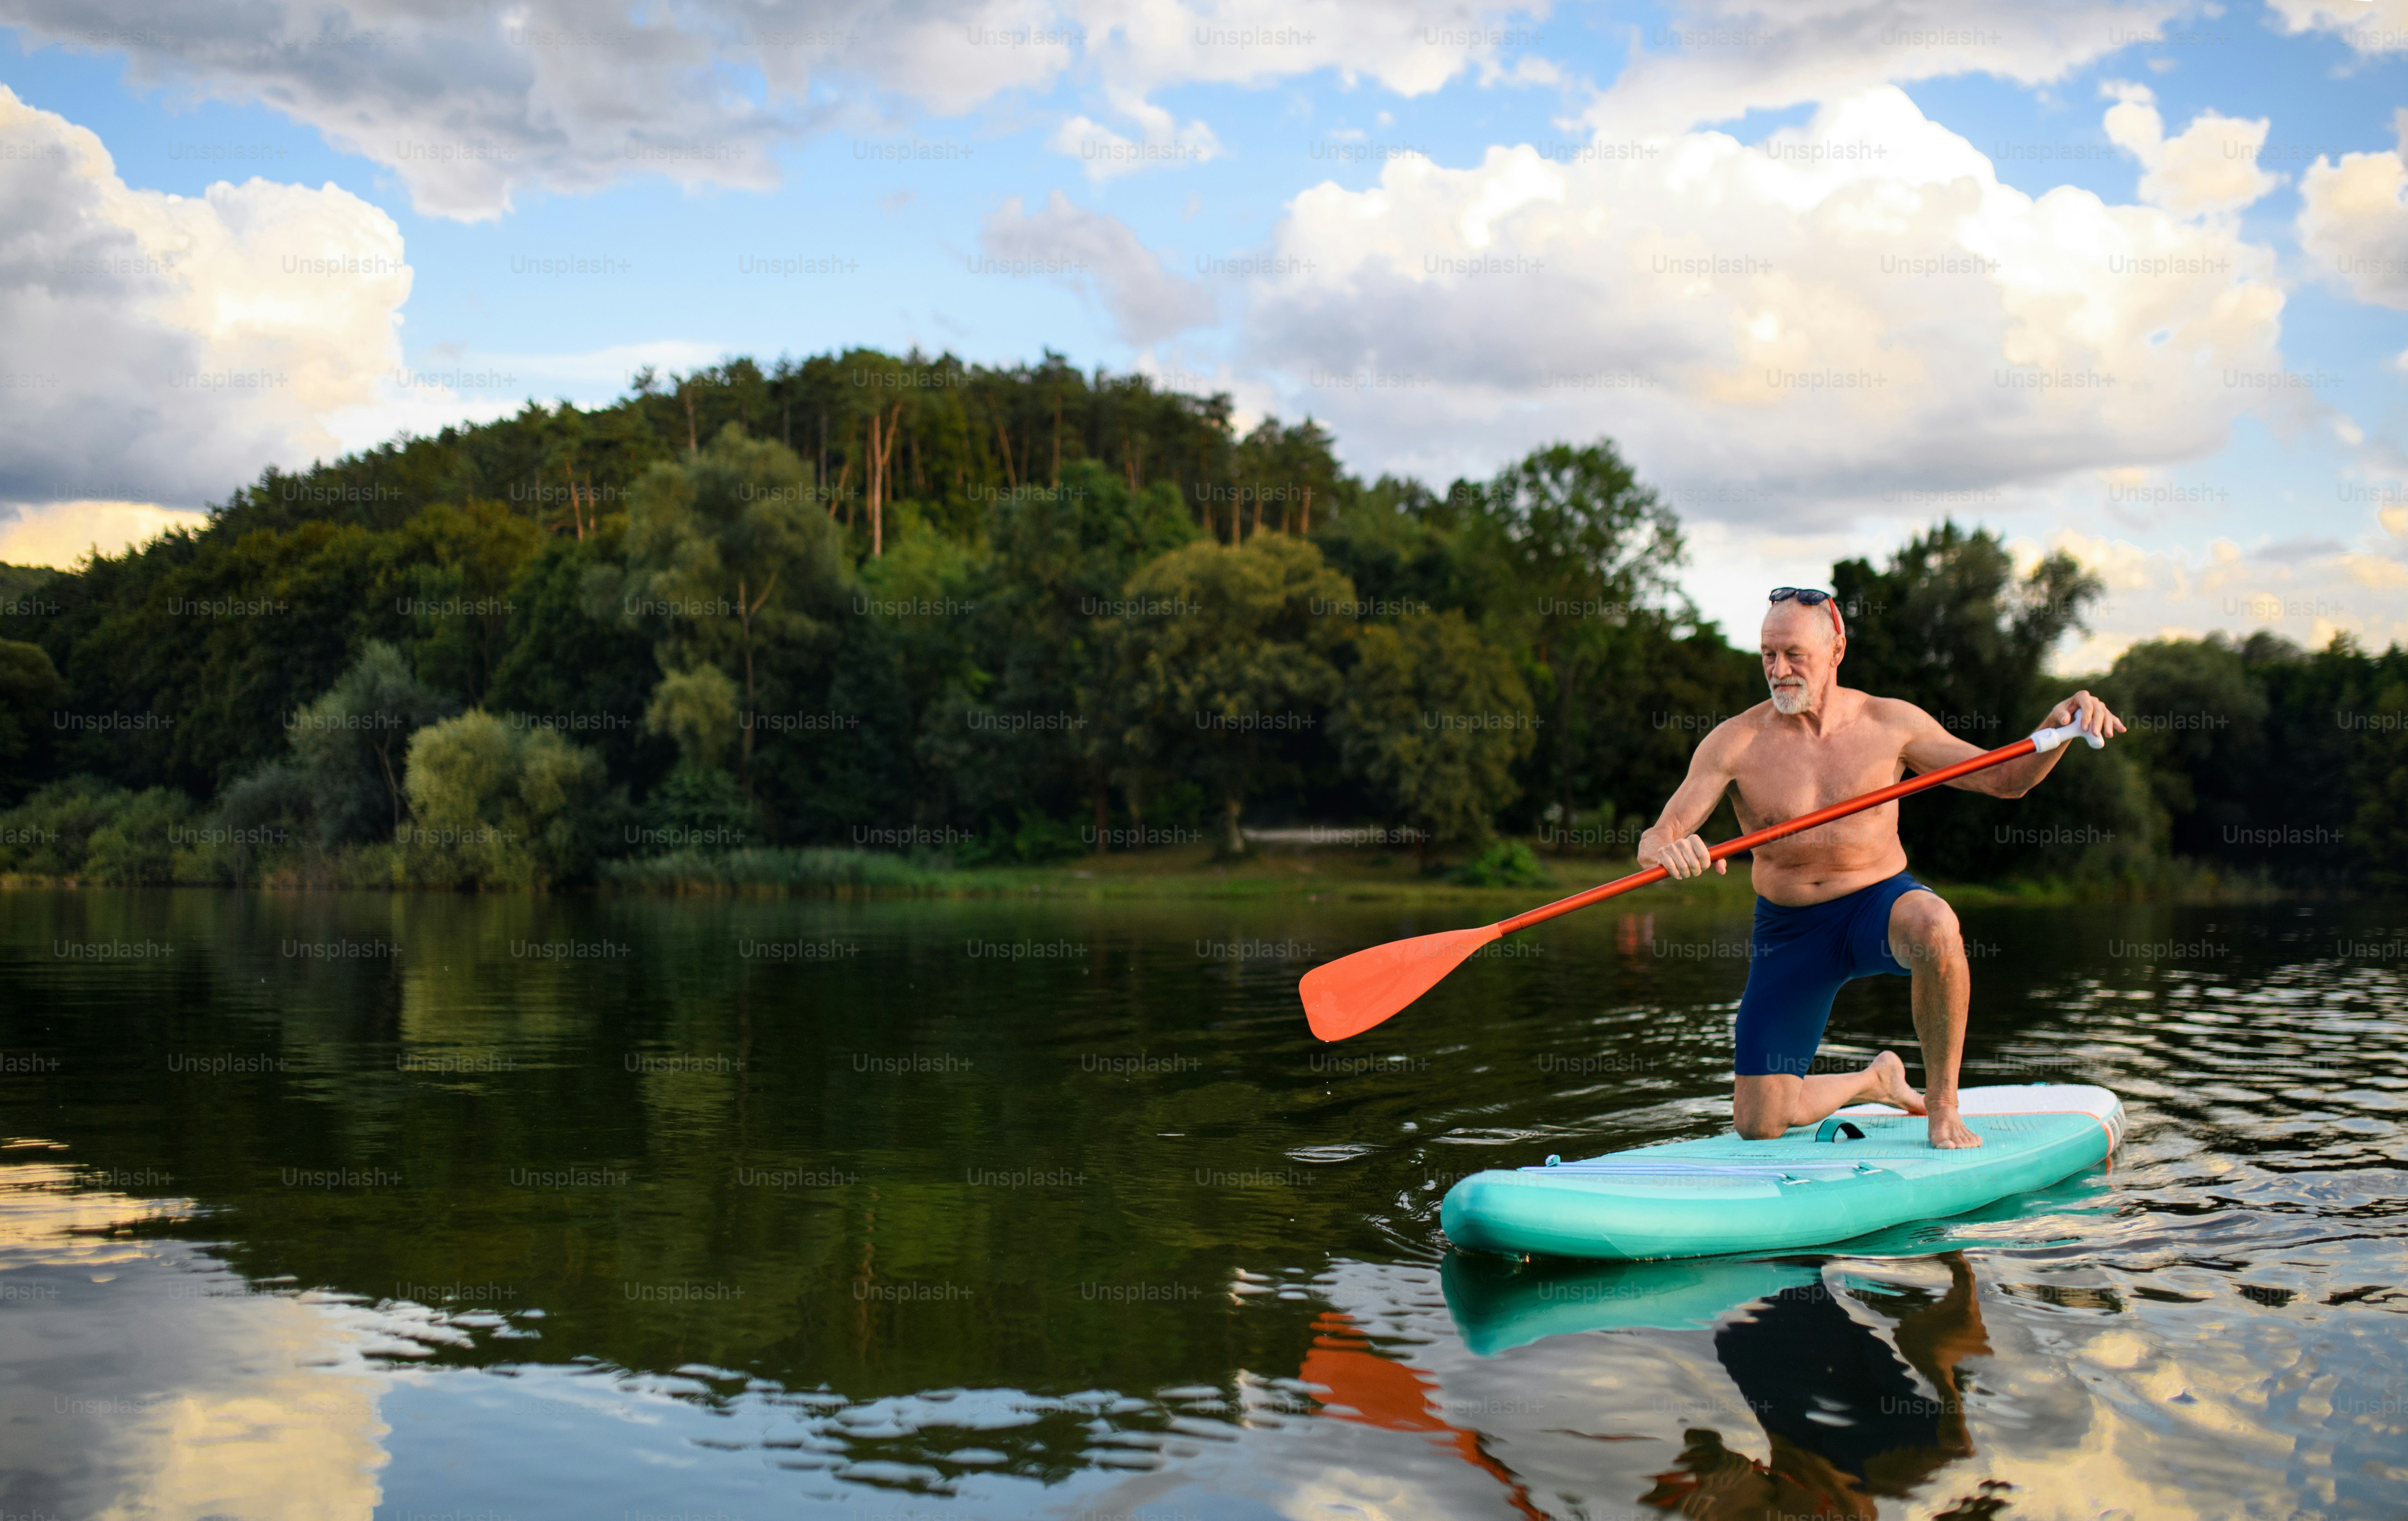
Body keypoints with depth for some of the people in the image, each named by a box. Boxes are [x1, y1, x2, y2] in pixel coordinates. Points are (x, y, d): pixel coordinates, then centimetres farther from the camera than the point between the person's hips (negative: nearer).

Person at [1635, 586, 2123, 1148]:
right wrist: (1665, 848, -43)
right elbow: (1652, 843, -18)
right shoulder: (1735, 743, -12)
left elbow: (2005, 778, 1)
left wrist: (2059, 729, -18)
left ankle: (1942, 1102, -16)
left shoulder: (1889, 723, -6)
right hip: (1788, 931, 1)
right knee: (1758, 1124, -1)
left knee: (1934, 926, -40)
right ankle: (1876, 1081, 33)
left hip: (1880, 904, -1)